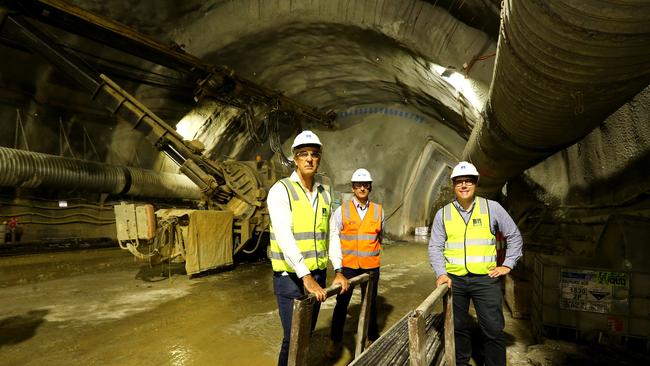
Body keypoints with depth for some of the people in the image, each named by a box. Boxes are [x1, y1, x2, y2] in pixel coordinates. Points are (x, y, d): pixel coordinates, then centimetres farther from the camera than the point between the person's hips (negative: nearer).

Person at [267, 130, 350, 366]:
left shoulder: (325, 194, 7)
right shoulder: (281, 191, -12)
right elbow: (284, 237, -23)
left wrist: (338, 271, 4)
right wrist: (305, 277, -28)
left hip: (318, 275, 6)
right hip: (291, 277, -6)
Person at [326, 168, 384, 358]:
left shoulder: (378, 210, 1)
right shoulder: (342, 210, -4)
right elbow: (333, 235, 1)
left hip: (371, 266, 2)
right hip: (347, 265, -1)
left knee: (370, 302, 14)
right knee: (342, 303, 6)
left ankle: (373, 337, 32)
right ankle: (335, 340, 22)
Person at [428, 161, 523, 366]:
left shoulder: (492, 208, 1)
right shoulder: (443, 214, 3)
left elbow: (514, 236, 9)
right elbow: (435, 247, 3)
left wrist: (508, 265, 3)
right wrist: (441, 273, -8)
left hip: (486, 278, -1)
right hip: (454, 279, 2)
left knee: (493, 330, 2)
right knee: (458, 328, 14)